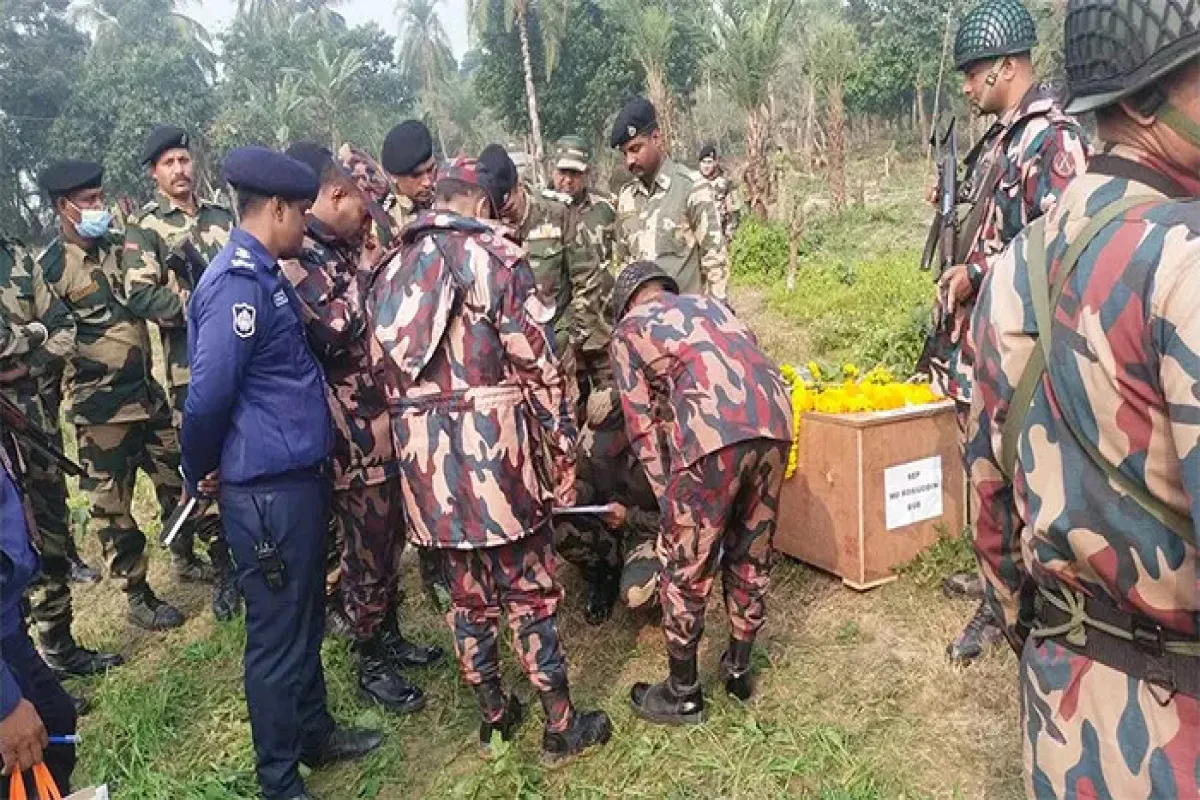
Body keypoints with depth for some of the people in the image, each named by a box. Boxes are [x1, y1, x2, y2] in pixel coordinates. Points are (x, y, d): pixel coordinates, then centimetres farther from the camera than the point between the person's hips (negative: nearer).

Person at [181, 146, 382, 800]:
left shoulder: (262, 274, 13)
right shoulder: (238, 283, -20)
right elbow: (208, 395, -22)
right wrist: (201, 472, -7)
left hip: (297, 477, 9)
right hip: (269, 489, -9)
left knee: (304, 619, 21)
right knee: (278, 634, 5)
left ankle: (315, 734, 40)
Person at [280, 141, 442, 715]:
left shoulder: (344, 250, 9)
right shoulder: (296, 261, -17)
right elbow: (340, 333, -24)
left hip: (388, 420, 9)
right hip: (354, 430, -9)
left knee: (391, 540, 21)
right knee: (366, 553, 6)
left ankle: (389, 636, 40)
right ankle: (371, 666, 24)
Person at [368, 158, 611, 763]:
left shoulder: (391, 272, 14)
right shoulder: (495, 257, -5)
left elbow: (389, 371, 14)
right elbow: (537, 365, -9)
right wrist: (562, 445, -1)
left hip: (424, 451, 6)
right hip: (491, 443, -5)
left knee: (466, 592, 16)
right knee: (529, 591, 6)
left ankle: (494, 716, 31)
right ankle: (560, 727, 18)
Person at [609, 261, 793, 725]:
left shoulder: (628, 329, 21)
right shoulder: (711, 304, 34)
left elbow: (643, 424, 15)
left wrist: (668, 494, 21)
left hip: (713, 434, -5)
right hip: (774, 418, 6)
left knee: (686, 566, 11)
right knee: (753, 553, 22)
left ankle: (682, 695, 25)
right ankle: (739, 669, 38)